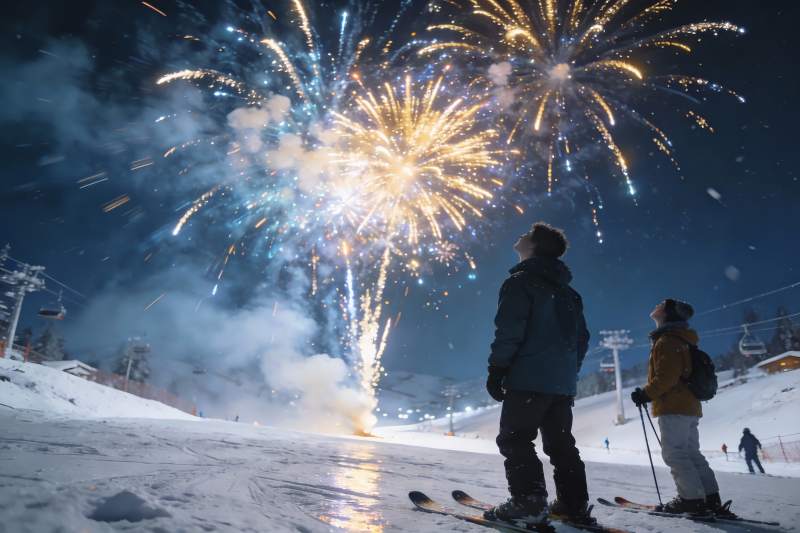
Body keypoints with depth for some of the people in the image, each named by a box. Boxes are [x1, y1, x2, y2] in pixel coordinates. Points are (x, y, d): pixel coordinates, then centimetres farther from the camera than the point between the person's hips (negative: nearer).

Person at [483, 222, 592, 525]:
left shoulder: (521, 280, -6)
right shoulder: (568, 292, 19)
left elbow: (509, 329, -16)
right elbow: (582, 338, 20)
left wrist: (496, 369, -12)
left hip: (528, 378, -8)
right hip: (563, 382, 8)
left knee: (514, 440, -1)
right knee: (560, 443, 15)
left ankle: (528, 503, -7)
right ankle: (575, 505, 16)